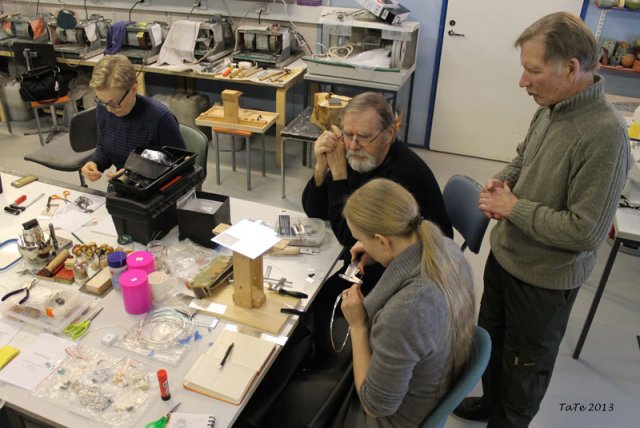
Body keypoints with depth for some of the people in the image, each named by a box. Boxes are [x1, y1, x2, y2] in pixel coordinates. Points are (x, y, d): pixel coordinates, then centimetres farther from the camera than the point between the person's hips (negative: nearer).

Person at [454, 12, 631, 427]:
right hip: (505, 255, 8)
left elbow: (586, 232, -29)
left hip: (545, 280, -8)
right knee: (491, 339, 28)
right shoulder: (551, 107, -5)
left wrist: (514, 208, -22)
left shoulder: (605, 135, -29)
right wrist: (502, 180, -6)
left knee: (525, 363, 17)